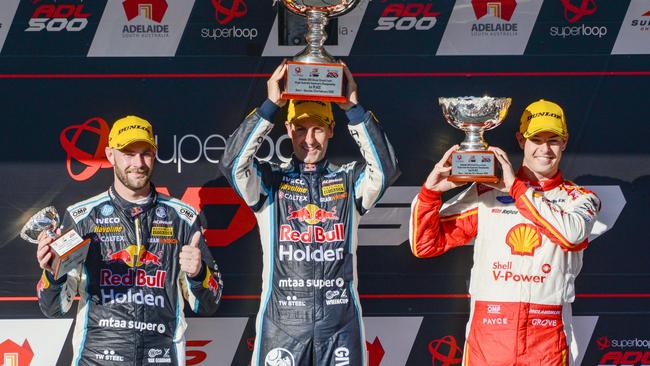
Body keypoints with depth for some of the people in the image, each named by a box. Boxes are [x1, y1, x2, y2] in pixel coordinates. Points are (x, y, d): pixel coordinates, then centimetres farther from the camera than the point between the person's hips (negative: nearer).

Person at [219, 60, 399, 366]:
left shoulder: (349, 181, 10)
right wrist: (270, 105, -14)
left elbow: (385, 168, -8)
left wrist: (353, 109, -13)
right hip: (282, 324, -1)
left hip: (340, 321, 1)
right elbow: (233, 163, -9)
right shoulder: (271, 181, 8)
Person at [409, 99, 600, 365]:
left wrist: (517, 188, -12)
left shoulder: (580, 198, 10)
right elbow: (426, 245, 8)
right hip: (488, 332, 1)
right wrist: (431, 191, -8)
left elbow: (571, 233, -15)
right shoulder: (485, 193, 11)